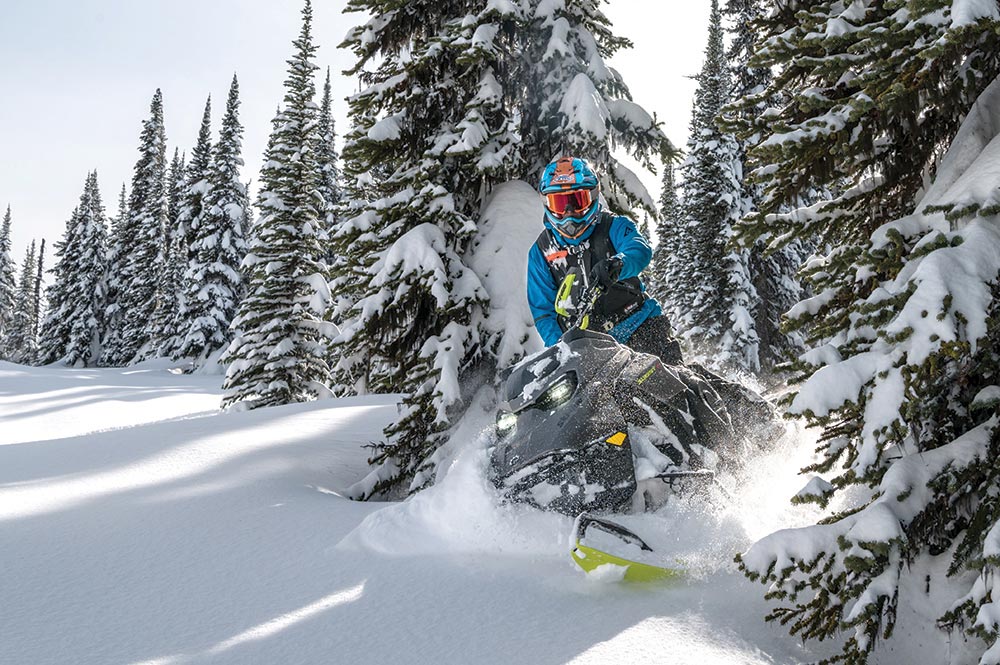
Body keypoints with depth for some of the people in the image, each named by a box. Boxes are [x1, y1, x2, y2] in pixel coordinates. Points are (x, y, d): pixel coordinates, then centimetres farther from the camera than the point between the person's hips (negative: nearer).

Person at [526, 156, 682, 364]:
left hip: (639, 326, -1)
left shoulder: (614, 226, 5)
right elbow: (542, 309, 10)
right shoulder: (541, 252, 10)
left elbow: (640, 249, -17)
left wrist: (618, 263, -41)